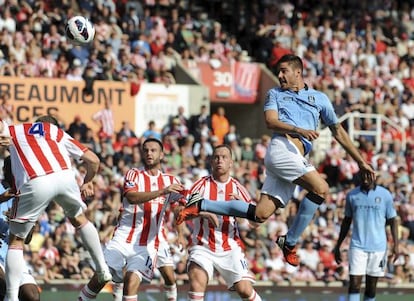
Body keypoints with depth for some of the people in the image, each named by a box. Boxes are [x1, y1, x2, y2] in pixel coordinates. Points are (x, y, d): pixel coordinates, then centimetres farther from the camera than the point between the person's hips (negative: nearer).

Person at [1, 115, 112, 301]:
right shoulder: (58, 133, 32)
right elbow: (93, 160, 29)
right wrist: (87, 183, 45)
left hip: (35, 183, -3)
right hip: (65, 176, 3)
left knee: (15, 241, 11)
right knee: (79, 219, 34)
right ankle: (103, 270, 37)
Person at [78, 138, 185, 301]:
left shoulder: (170, 181, 13)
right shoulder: (134, 175, 5)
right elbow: (132, 197, -15)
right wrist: (162, 191, -26)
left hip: (148, 245, 0)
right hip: (123, 238, 0)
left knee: (131, 281, -18)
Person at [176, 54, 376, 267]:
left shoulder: (319, 98, 25)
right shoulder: (275, 94, 17)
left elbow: (338, 131, 27)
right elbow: (271, 121, 0)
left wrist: (361, 162, 25)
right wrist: (300, 130, -17)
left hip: (297, 159, 4)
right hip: (282, 147, -4)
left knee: (260, 214, -4)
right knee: (321, 189, -23)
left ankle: (201, 205, 6)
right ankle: (290, 242, -12)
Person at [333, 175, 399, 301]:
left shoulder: (385, 195, 0)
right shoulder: (352, 195, 5)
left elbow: (393, 220, 4)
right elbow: (347, 221, 13)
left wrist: (395, 245, -5)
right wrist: (338, 246, 13)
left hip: (378, 247, 0)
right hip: (357, 246, 0)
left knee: (371, 286, 5)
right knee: (354, 284, -10)